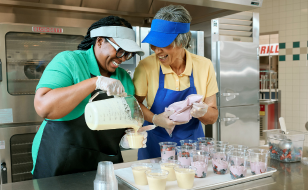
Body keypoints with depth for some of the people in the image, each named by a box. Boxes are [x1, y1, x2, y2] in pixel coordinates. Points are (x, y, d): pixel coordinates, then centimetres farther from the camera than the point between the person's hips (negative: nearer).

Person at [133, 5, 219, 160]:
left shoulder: (204, 66, -7)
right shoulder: (146, 66, -10)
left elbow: (213, 117, -1)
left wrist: (202, 112, -23)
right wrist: (155, 119, -17)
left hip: (192, 143, 1)